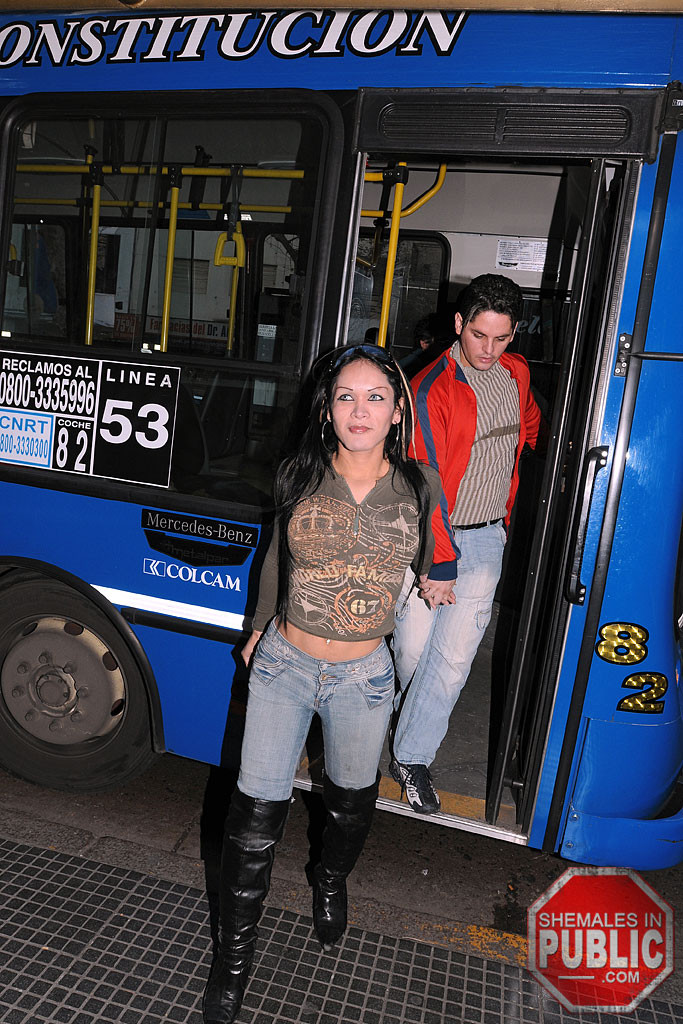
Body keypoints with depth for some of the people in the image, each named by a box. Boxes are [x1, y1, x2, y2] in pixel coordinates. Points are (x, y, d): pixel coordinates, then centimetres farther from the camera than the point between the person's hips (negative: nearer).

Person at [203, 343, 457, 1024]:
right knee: (256, 812, 4)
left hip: (362, 677, 1)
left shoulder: (418, 487, -8)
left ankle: (331, 883, 56)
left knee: (350, 800, 21)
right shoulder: (298, 477, -7)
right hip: (283, 665, 0)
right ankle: (233, 955, 28)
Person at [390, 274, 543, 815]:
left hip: (487, 540, 4)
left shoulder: (516, 374, 5)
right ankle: (415, 719, 38)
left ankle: (412, 757, 19)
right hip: (429, 535, -4)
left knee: (455, 654, 4)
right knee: (413, 649, 6)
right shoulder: (431, 389, -14)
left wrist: (505, 513, 22)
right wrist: (436, 563, -20)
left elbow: (530, 428, 26)